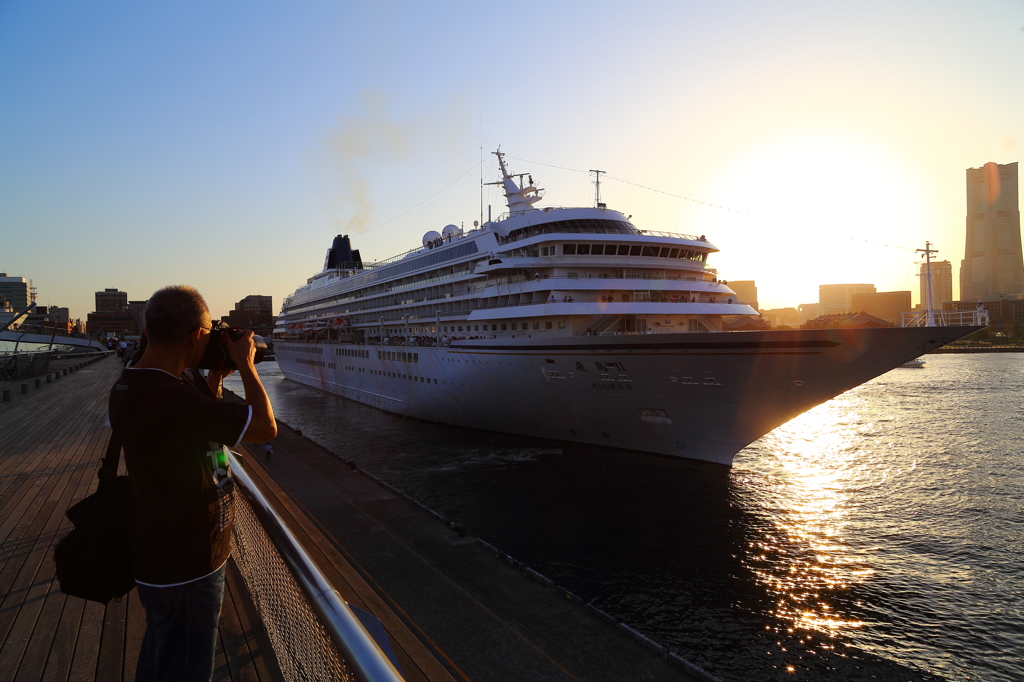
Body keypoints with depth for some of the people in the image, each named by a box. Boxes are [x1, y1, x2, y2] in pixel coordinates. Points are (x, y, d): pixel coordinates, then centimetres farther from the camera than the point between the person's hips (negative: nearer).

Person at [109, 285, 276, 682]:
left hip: (159, 557, 9)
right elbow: (265, 428, -24)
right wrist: (245, 364, -13)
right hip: (185, 571, -9)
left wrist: (216, 374, 2)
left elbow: (203, 421, 13)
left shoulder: (128, 385, -2)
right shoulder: (171, 397, -33)